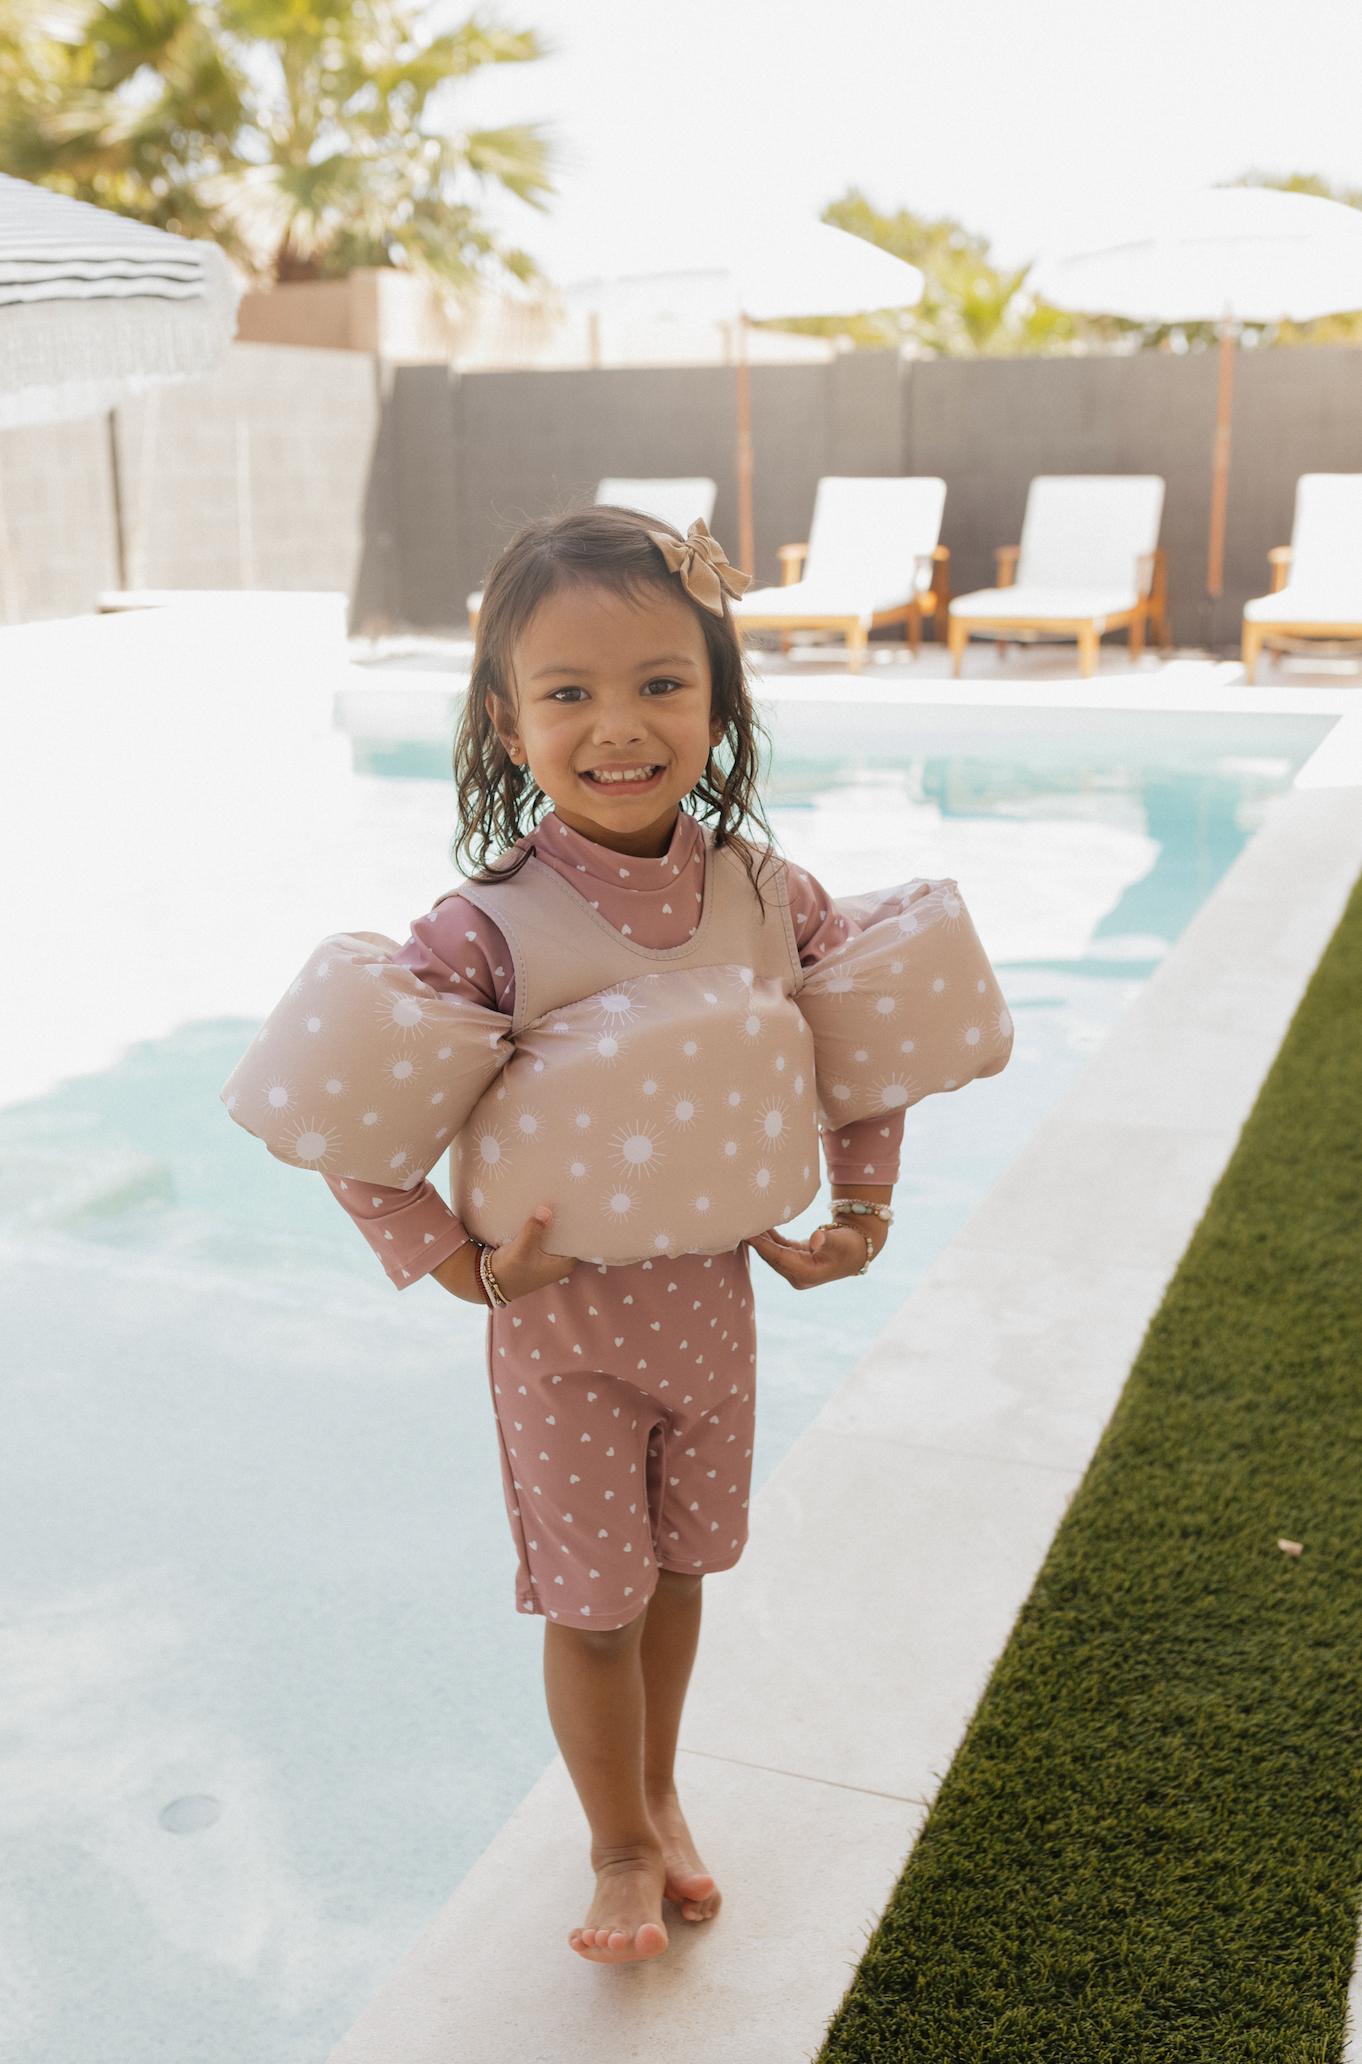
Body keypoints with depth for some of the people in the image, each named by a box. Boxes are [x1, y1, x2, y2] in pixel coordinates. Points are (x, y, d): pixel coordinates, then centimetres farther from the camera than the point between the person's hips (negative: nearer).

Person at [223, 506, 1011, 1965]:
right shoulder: (491, 933, -23)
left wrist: (860, 1213, 3)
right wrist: (455, 1265, -17)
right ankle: (621, 1846, 38)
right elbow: (352, 1128, -17)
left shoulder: (765, 895, -9)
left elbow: (864, 1047, 7)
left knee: (678, 1568, 21)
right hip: (565, 1315, -4)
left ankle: (660, 1793, 47)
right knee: (592, 1599, 11)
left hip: (713, 1294, 4)